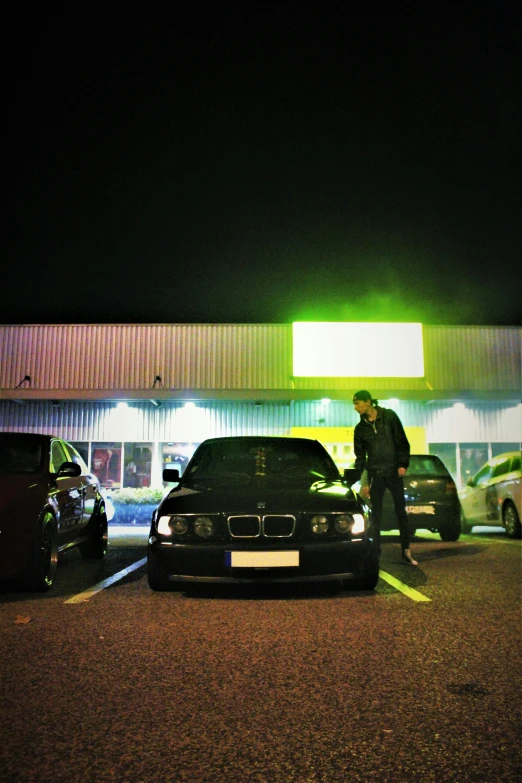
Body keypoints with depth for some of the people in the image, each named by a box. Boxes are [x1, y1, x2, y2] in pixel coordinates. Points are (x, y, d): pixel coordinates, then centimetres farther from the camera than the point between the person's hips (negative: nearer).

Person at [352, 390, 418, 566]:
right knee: (376, 514, 4)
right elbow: (360, 456, 9)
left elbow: (402, 441, -2)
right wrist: (357, 476, 1)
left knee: (401, 511, 3)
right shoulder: (360, 428, 6)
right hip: (375, 474, 2)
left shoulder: (389, 416, -2)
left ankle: (406, 551, 11)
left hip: (394, 472, -2)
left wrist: (403, 464, -10)